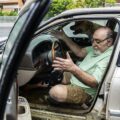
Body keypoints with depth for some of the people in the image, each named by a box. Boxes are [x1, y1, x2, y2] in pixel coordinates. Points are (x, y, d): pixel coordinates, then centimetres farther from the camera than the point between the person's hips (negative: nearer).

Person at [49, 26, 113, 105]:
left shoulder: (109, 57, -27)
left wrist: (73, 68, -43)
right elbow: (80, 52, 13)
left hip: (85, 91, -10)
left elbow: (95, 82, -33)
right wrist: (64, 37, 5)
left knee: (55, 92, -30)